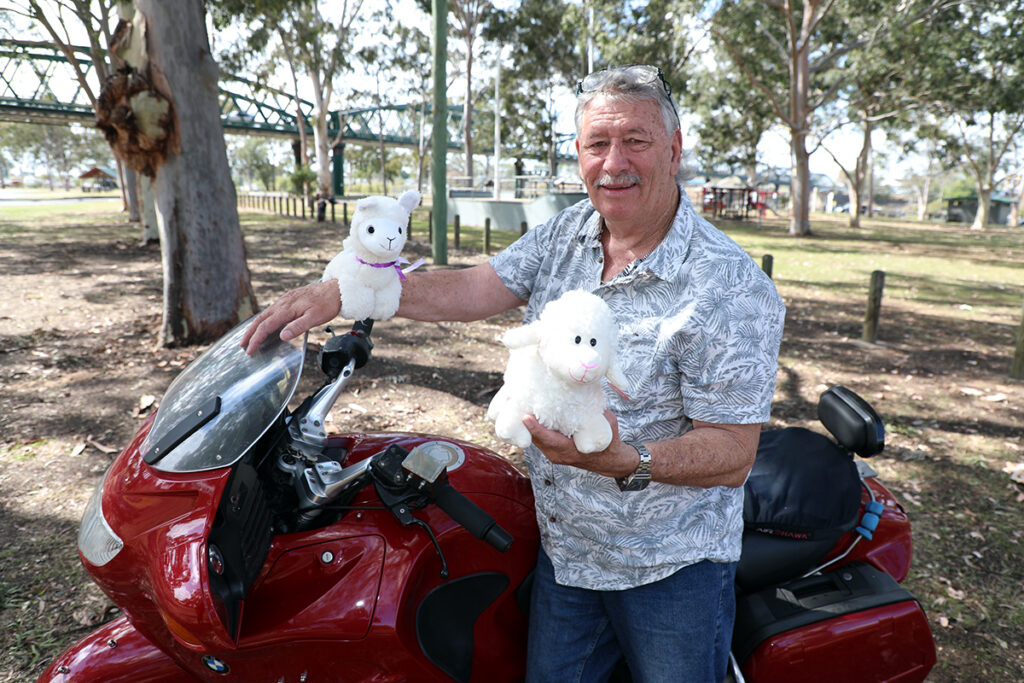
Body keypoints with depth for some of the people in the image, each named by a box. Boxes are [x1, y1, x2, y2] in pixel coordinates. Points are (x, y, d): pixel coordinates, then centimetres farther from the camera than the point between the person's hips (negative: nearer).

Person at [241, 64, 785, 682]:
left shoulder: (735, 290, -21)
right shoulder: (564, 235, -1)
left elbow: (733, 456, -22)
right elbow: (469, 291, -4)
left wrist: (626, 462, -40)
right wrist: (342, 292, -14)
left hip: (672, 568, -5)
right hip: (563, 549, 5)